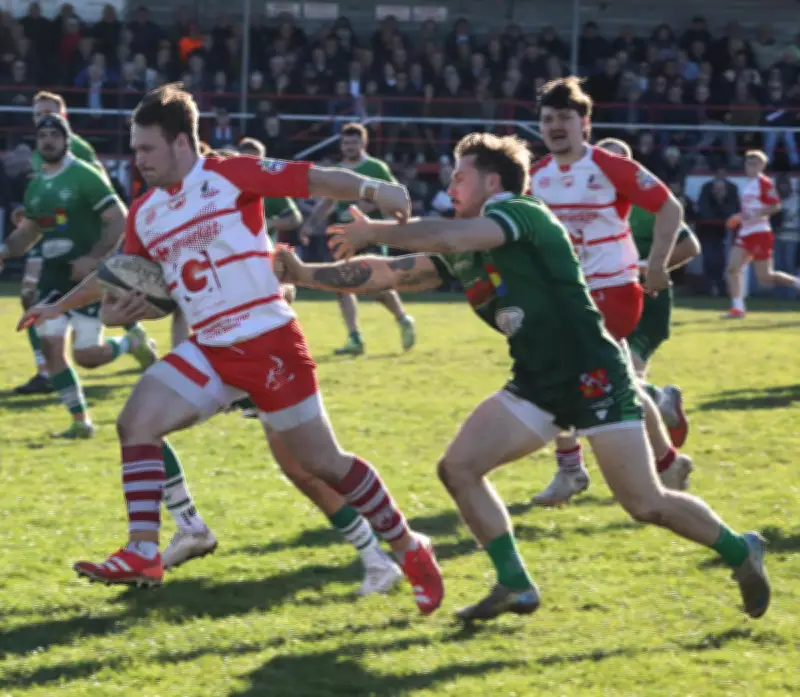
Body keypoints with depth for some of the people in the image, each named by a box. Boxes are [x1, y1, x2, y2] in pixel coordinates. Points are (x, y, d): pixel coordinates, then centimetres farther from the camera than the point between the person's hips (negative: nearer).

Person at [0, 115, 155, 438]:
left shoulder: (85, 177, -12)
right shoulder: (35, 186, 10)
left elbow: (119, 220, -14)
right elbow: (28, 232, 22)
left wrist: (94, 258, -23)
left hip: (87, 272, -6)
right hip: (53, 274, 6)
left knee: (86, 356, -8)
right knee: (50, 346, -5)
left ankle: (133, 343, 23)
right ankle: (81, 421, 5)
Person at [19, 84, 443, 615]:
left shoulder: (230, 176, -8)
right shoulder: (145, 214, 10)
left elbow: (315, 180, -12)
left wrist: (371, 189, -25)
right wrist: (60, 306, 28)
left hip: (269, 343, -6)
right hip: (210, 350, 6)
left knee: (323, 462, -1)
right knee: (136, 422, -12)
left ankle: (409, 549, 16)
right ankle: (143, 555, -12)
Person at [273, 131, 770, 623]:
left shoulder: (523, 214, -13)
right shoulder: (465, 254, 11)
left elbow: (450, 237, -30)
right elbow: (385, 274, 10)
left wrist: (373, 231, -19)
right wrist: (302, 273, 2)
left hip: (595, 379, -8)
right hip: (538, 385, 8)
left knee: (647, 504, -8)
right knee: (459, 468, -4)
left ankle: (741, 552, 17)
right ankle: (515, 586, 5)